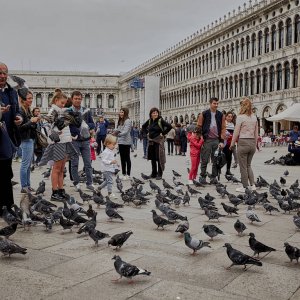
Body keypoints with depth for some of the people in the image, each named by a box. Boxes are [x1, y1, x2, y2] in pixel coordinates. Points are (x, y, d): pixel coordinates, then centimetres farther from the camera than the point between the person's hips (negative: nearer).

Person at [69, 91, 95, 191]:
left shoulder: (86, 111, 7)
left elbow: (93, 124, 7)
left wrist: (86, 125, -13)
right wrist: (78, 131, -19)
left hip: (85, 140, 3)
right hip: (74, 141, -3)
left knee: (88, 163, 5)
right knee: (74, 163, 4)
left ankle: (89, 183, 13)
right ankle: (76, 183, 15)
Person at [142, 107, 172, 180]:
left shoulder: (160, 120, -9)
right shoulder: (149, 121, 6)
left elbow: (169, 126, -17)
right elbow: (143, 126, 24)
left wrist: (163, 133, -13)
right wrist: (147, 132, 11)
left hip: (159, 141, -6)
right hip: (151, 141, 6)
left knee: (159, 158, -3)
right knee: (152, 158, 11)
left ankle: (159, 174, 5)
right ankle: (154, 173, 23)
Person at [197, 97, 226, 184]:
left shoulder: (221, 115, 8)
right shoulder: (204, 114, 0)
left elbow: (223, 128, 6)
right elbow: (199, 127, 1)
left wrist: (222, 141, -1)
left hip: (217, 140, 3)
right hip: (207, 140, -3)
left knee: (216, 160, 6)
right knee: (204, 160, 1)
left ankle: (214, 177, 15)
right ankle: (202, 177, 8)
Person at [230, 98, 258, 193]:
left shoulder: (240, 117, -10)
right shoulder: (254, 117, 7)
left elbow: (236, 132, -9)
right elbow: (256, 133, 12)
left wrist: (232, 144, 1)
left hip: (243, 142, -6)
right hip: (252, 142, 6)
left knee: (243, 166, 3)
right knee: (248, 165, 18)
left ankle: (245, 187, 9)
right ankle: (252, 185, 14)